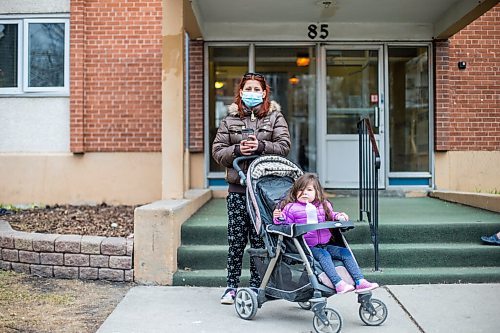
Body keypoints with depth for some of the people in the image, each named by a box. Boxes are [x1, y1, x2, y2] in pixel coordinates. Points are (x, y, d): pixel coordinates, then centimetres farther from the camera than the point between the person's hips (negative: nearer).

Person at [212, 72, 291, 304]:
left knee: (260, 239, 3)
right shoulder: (230, 119, 10)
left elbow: (284, 146, -2)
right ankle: (232, 286, 13)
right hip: (237, 188, 1)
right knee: (236, 239, 2)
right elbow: (218, 151, 5)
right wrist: (237, 150, -13)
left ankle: (256, 286, 16)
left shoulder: (274, 117, 9)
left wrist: (261, 146, -16)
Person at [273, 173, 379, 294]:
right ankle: (338, 284, -41)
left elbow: (331, 215, 32)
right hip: (307, 247, -6)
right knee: (323, 255, -31)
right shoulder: (291, 208, 2)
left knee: (345, 252, -10)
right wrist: (278, 218, -19)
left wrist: (338, 216, 10)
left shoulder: (323, 205, 17)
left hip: (325, 245, 6)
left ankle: (360, 281, -14)